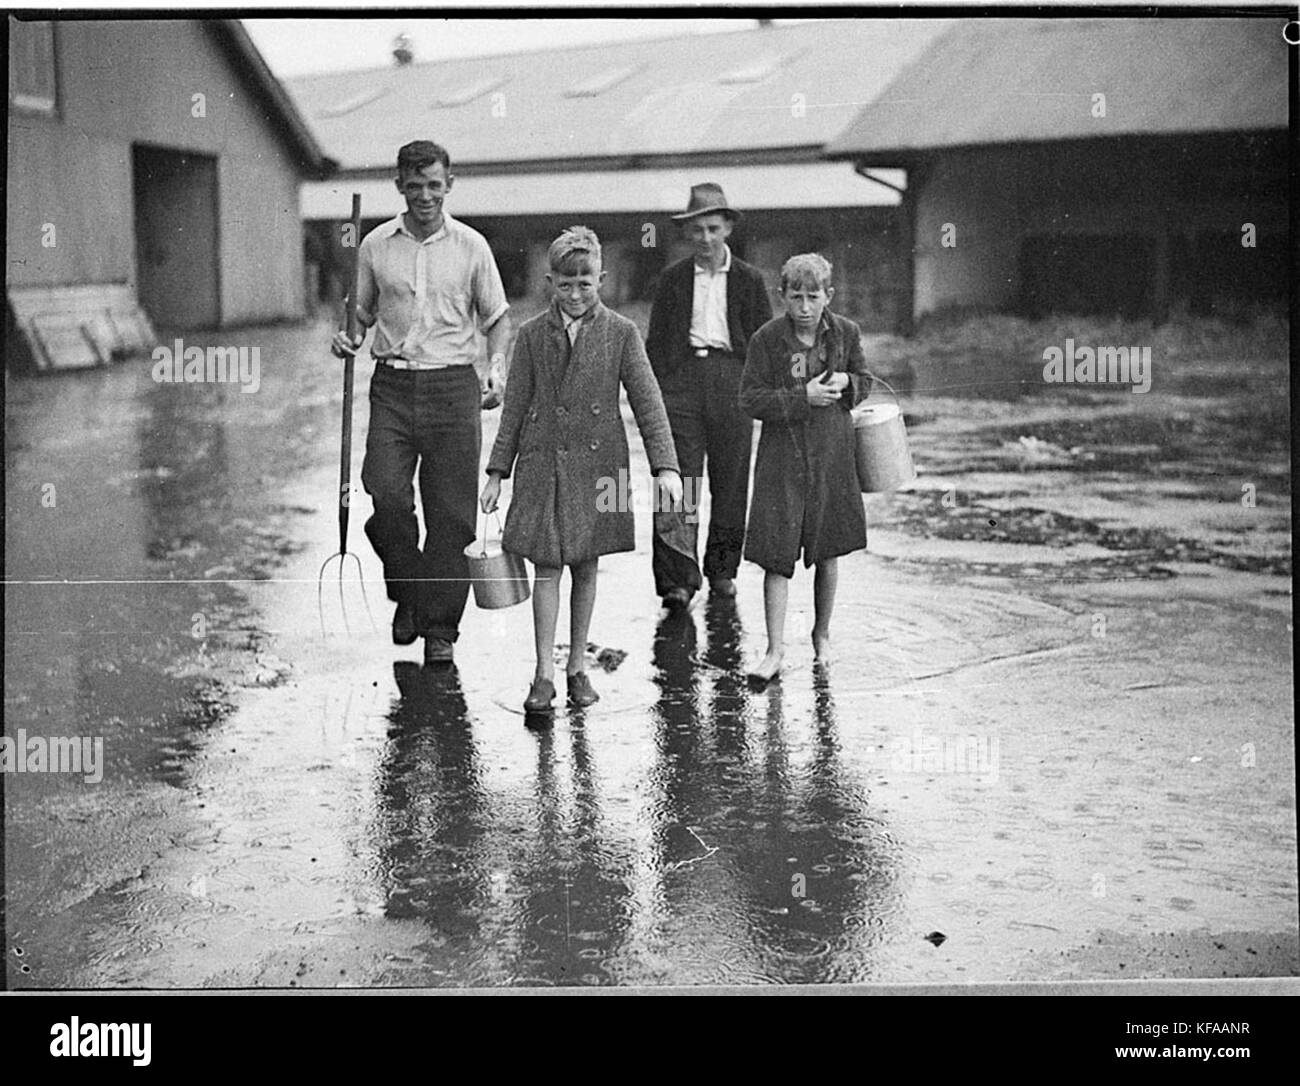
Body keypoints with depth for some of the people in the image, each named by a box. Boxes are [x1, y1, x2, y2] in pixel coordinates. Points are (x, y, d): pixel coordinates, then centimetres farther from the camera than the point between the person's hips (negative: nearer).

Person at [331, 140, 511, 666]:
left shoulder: (471, 246, 4)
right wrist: (346, 336, -3)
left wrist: (498, 366, -6)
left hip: (452, 386, -1)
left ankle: (440, 628, 11)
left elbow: (497, 316, 10)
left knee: (452, 515, -1)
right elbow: (362, 310, 18)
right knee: (386, 495, -14)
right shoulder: (375, 245, 7)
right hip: (393, 386, 1)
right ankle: (408, 593, 12)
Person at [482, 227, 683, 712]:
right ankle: (544, 673, 1)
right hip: (542, 465, 0)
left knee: (586, 567, 8)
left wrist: (666, 466, -11)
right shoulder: (532, 335, 3)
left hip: (597, 464, 0)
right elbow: (515, 407, 7)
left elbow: (648, 402, -3)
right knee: (546, 566, -3)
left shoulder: (620, 333, 0)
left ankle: (578, 667, 19)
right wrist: (497, 471, 4)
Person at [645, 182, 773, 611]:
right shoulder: (672, 279, 9)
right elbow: (656, 340, 9)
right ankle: (677, 579, -8)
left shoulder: (749, 280, 9)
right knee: (678, 481, -8)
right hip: (682, 378, -1)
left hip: (731, 380, 1)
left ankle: (722, 568, 21)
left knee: (730, 482, 6)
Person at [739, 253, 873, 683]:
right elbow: (750, 400, -9)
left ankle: (822, 634, 31)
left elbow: (864, 382, 12)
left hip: (832, 454, 2)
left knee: (827, 551, 12)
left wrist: (845, 382, -11)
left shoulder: (846, 333, -2)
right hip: (782, 455, -2)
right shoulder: (766, 339, -10)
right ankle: (775, 649, 0)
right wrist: (803, 397, -20)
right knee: (776, 554, -6)